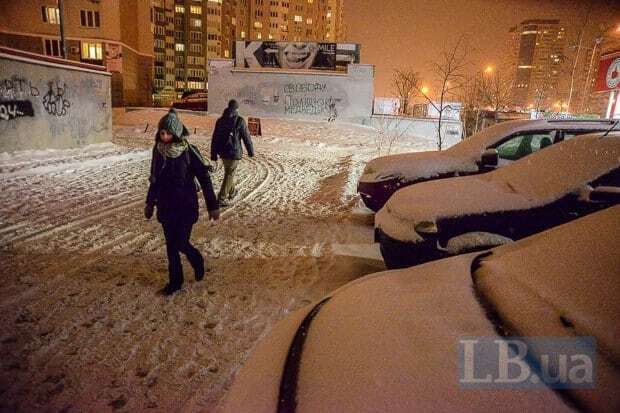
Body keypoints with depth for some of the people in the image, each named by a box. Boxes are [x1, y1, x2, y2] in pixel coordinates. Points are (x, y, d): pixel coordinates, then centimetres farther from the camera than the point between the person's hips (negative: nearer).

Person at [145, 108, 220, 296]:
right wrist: (150, 202, 18)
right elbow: (154, 178, 12)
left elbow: (205, 179, -12)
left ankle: (197, 262, 28)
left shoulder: (189, 151, -16)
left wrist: (213, 206, -10)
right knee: (171, 245, 10)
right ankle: (175, 280, 25)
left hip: (186, 206, -5)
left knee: (181, 244, -4)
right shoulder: (158, 150, -1)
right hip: (165, 206, 5)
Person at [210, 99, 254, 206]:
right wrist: (251, 151, 5)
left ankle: (232, 191, 41)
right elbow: (246, 137, -8)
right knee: (229, 175, -1)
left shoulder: (220, 120, 6)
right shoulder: (240, 121, -11)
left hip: (223, 152, 6)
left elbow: (214, 138, 8)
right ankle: (222, 198, -2)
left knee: (229, 172, 23)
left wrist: (214, 154, 13)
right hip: (234, 152, -6)